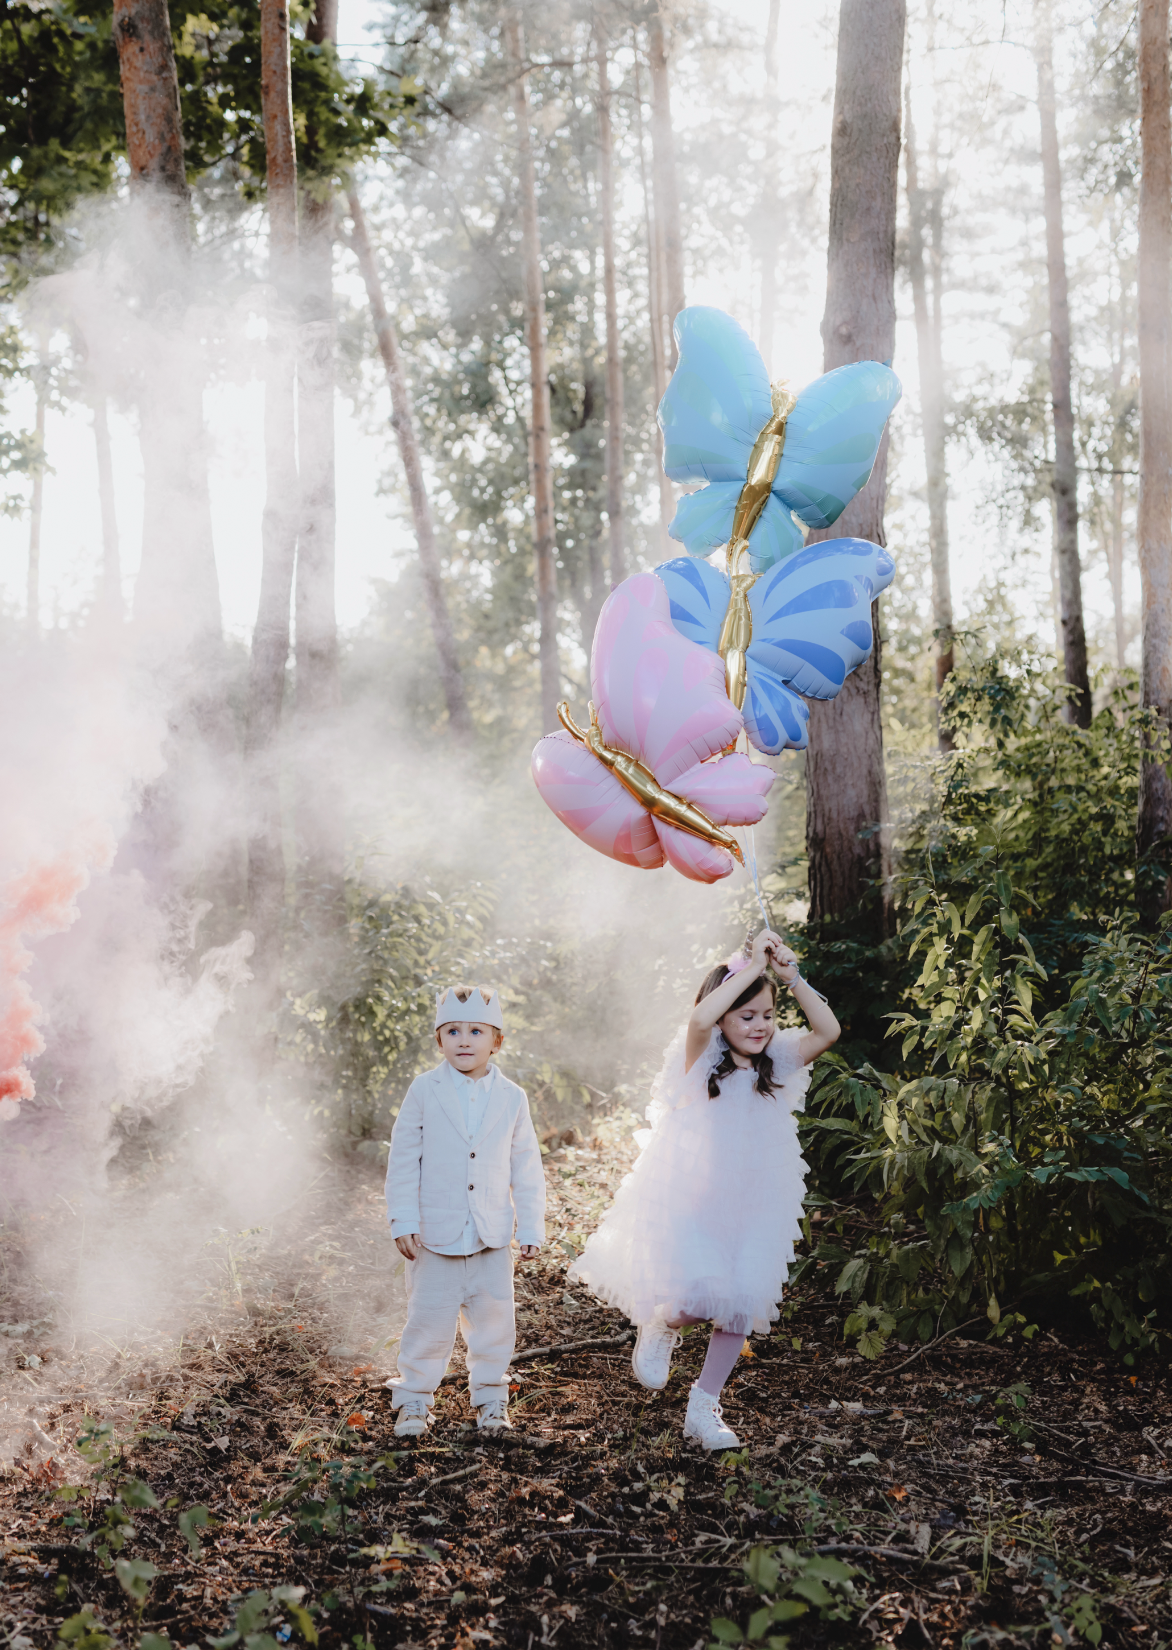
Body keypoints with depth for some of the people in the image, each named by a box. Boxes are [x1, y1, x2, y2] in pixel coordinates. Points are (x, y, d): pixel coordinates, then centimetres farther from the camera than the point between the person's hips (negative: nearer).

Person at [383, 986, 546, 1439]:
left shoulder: (512, 1098, 1)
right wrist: (403, 1222, -6)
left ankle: (490, 1397, 26)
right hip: (436, 1231, -2)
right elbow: (403, 1159, -2)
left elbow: (526, 1168, 6)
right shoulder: (424, 1091, -5)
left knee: (494, 1319, 8)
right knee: (428, 1318, 3)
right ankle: (413, 1400, 19)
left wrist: (531, 1228, 4)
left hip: (492, 1235, 2)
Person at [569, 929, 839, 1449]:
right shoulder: (701, 1059, -9)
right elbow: (701, 1018, -31)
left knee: (743, 1308, 4)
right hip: (690, 1204, -4)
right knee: (699, 1300, -18)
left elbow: (828, 1030, -10)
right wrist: (752, 966, -27)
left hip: (752, 1207, 4)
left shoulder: (777, 1063, 3)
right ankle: (660, 1327, 19)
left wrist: (792, 976, -18)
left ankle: (703, 1407, 23)